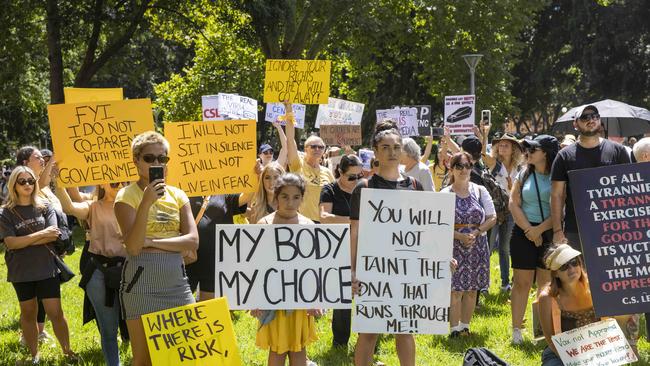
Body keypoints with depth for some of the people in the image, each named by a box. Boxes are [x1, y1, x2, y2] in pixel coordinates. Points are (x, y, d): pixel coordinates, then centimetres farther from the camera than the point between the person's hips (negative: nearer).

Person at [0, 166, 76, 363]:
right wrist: (41, 234, -16)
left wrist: (24, 241, -15)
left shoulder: (45, 207, 1)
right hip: (21, 272, 0)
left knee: (55, 312, -2)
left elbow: (53, 235, -10)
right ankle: (34, 355, 23)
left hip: (47, 269, 0)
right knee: (28, 313, 11)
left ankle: (67, 351, 12)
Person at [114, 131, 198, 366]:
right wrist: (146, 203, -23)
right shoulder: (127, 196, -3)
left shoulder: (177, 195, 9)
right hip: (141, 281, -4)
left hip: (176, 280, 4)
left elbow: (192, 240, -2)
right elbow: (133, 247, -15)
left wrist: (152, 242, -13)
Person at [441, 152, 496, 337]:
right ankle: (454, 329, -2)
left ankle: (465, 326, 15)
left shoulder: (480, 191, 6)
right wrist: (459, 236, -18)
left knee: (472, 289, 6)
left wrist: (476, 233, -11)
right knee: (456, 289, -7)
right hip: (454, 246, -3)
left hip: (477, 245, 3)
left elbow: (492, 218, 4)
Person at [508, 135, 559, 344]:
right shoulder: (524, 175, 8)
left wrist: (540, 229, -16)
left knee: (547, 284, 4)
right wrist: (529, 229, -8)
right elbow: (513, 203, 2)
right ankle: (516, 330, 6)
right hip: (524, 232, 2)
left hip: (549, 234, -2)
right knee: (522, 282, 2)